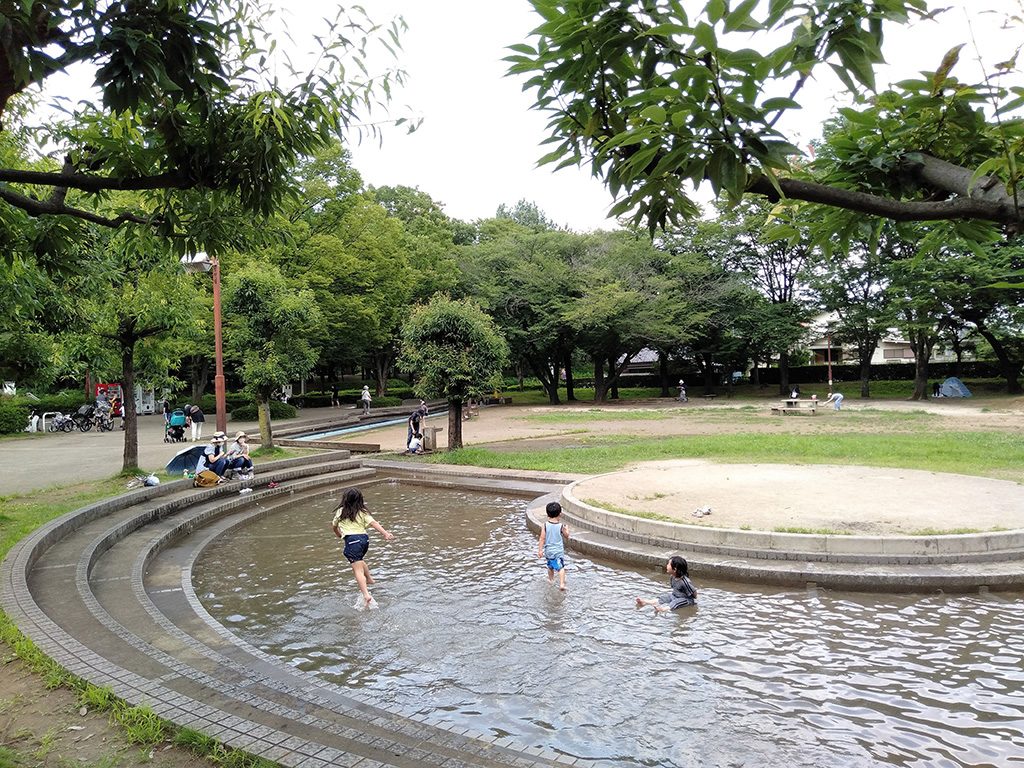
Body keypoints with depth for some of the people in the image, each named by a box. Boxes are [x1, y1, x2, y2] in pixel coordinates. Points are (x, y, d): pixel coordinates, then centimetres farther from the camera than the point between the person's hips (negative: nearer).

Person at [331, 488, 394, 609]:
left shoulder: (340, 512, 7)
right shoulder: (363, 512, 10)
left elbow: (333, 527, 22)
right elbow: (374, 523, -4)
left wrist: (339, 535, 43)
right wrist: (385, 534, -14)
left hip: (352, 540, -5)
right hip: (364, 538, 5)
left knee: (358, 570, -10)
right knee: (360, 560, 36)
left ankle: (366, 595, -24)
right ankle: (369, 579, 45)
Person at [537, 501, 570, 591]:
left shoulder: (545, 525, -10)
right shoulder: (561, 526, -12)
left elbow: (542, 539, -10)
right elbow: (567, 537, 2)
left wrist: (540, 550, -5)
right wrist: (567, 530, 20)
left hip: (548, 550, 3)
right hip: (558, 550, -3)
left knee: (550, 566, 22)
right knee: (560, 567, -1)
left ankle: (551, 579, 41)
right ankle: (562, 584, -15)